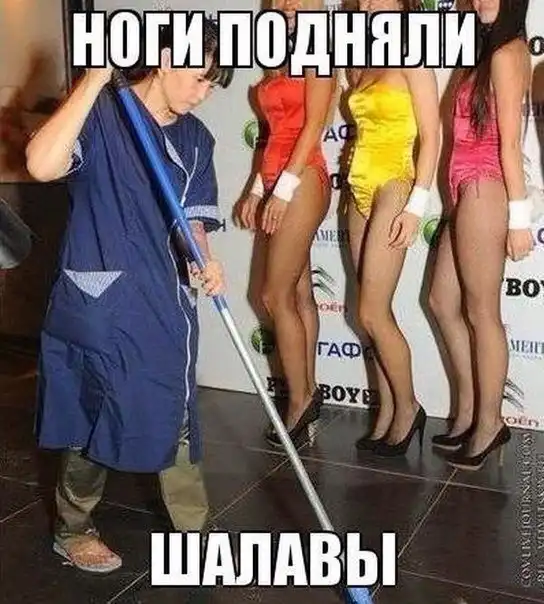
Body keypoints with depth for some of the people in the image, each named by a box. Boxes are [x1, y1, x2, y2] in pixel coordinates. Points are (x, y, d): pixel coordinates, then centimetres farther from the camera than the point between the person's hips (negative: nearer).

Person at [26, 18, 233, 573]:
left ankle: (193, 533, 30)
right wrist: (94, 80, -24)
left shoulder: (195, 139, 9)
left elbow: (192, 219, 9)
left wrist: (204, 261, -12)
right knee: (95, 423, 8)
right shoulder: (101, 113, -10)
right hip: (100, 304, -5)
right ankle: (72, 530, 34)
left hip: (167, 306, 6)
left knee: (177, 421, 14)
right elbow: (41, 165, -28)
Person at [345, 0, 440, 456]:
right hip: (361, 193, 7)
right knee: (375, 312, 7)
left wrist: (416, 204, -17)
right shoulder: (362, 65, 17)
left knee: (372, 313, -9)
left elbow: (431, 137, -11)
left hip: (392, 189, -7)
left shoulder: (412, 59, -4)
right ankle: (388, 413, 16)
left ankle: (407, 407, 11)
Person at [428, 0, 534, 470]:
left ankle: (489, 424, 14)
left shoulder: (507, 53, -8)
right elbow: (484, 132, 13)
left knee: (481, 313, -1)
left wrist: (519, 214, -16)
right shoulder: (494, 52, 19)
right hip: (470, 194, 10)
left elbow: (509, 141, -15)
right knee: (443, 301, 14)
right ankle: (468, 412, 25)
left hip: (484, 193, -10)